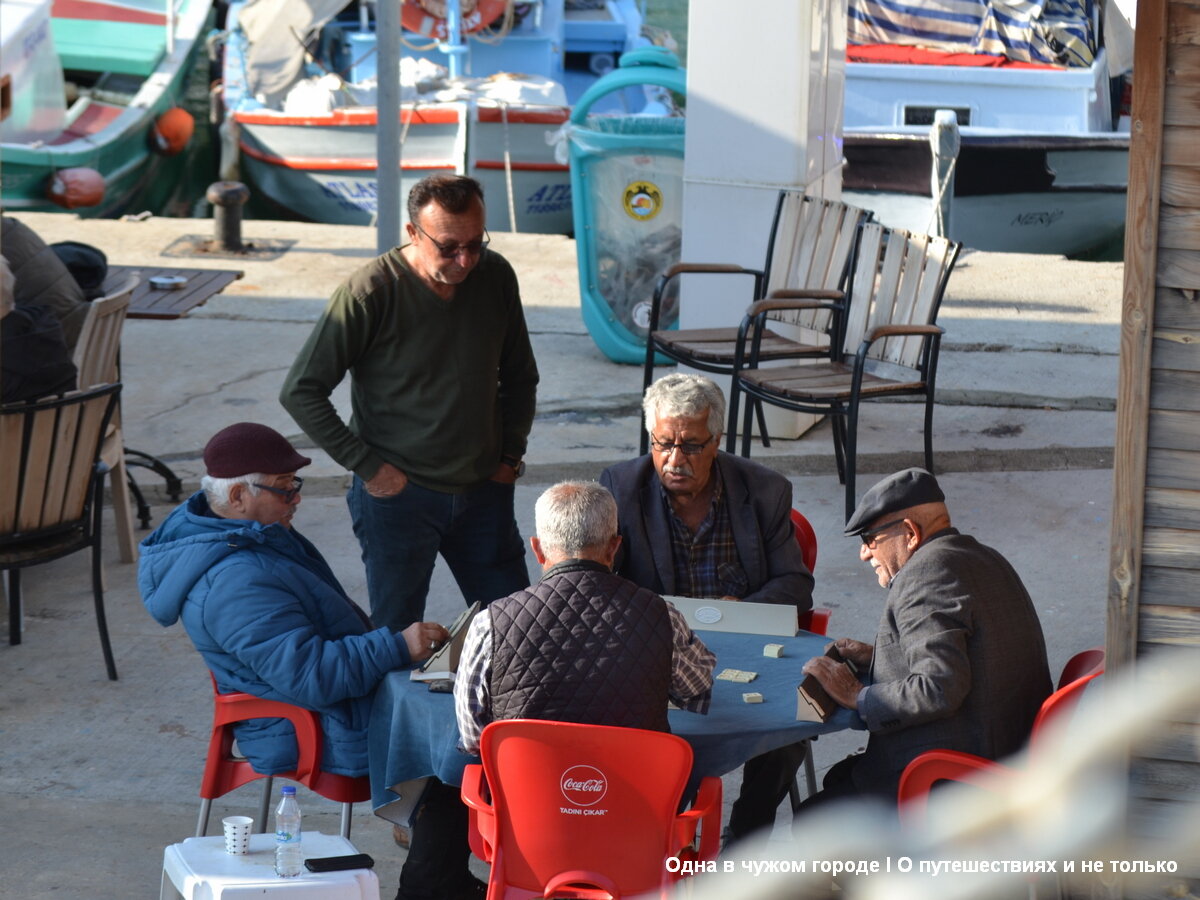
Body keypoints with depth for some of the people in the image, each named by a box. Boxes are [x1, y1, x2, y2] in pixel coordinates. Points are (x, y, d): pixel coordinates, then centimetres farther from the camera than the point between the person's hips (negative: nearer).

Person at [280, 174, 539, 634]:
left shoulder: (495, 277, -2)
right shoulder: (371, 292, -17)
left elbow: (520, 377, 16)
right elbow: (300, 392, -13)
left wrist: (510, 455, 7)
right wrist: (367, 466, -13)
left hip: (483, 492, 4)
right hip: (399, 494, -4)